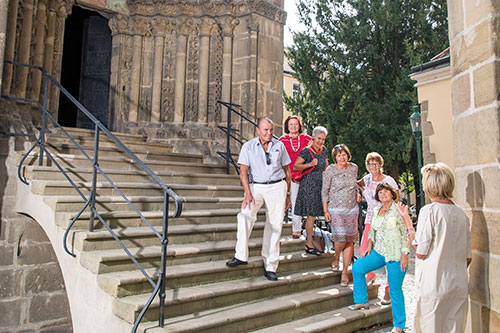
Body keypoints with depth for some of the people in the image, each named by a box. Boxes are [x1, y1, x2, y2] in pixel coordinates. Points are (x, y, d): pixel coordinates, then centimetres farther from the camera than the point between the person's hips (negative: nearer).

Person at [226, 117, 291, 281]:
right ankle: (241, 256, -17)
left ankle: (270, 267, 10)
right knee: (245, 214, -27)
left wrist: (287, 194, 13)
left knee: (275, 225, 0)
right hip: (256, 187, -1)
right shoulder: (248, 147, 3)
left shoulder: (279, 146, 10)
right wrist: (248, 194, -16)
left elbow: (286, 171, 15)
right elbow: (243, 172, -4)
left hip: (277, 187, 2)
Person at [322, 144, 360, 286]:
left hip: (352, 209, 4)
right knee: (340, 239, -12)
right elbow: (324, 191, -3)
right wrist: (325, 211, -6)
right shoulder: (330, 170, -7)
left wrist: (357, 193, 4)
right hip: (336, 209, -4)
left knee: (349, 240, 2)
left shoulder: (354, 168, 6)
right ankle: (336, 257, 23)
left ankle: (345, 271, 16)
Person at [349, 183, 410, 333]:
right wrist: (369, 245, 9)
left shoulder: (398, 210, -11)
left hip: (395, 255, -7)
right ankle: (362, 301, 18)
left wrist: (404, 255, -15)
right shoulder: (376, 211, 9)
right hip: (378, 251, 7)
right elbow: (372, 229, 21)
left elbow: (406, 234, -11)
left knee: (395, 290, 0)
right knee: (357, 267, 1)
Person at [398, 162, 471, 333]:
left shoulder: (429, 210, -14)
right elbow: (468, 258, 9)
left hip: (433, 287, -6)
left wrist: (407, 221, -5)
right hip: (459, 286, 6)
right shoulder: (462, 214, 4)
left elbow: (420, 253, -12)